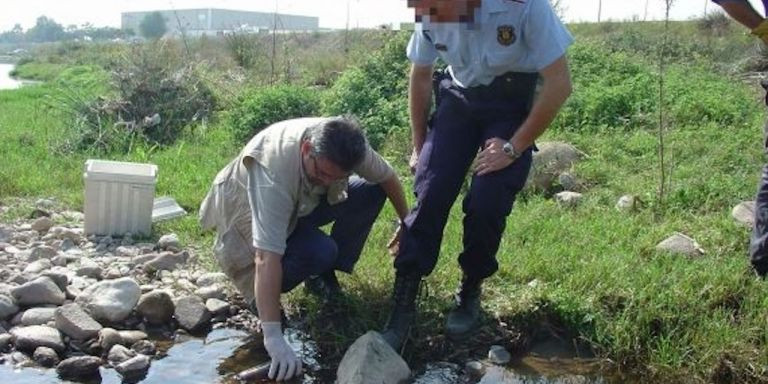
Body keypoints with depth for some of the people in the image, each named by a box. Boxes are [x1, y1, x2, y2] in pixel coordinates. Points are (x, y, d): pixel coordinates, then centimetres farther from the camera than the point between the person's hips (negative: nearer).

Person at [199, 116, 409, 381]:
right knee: (320, 252, -33)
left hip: (302, 202, 6)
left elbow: (387, 176, -4)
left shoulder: (346, 145, -26)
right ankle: (258, 294, -5)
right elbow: (267, 257, -47)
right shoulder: (274, 170, -43)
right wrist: (273, 338, -50)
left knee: (372, 190, -12)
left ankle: (323, 275, 1)